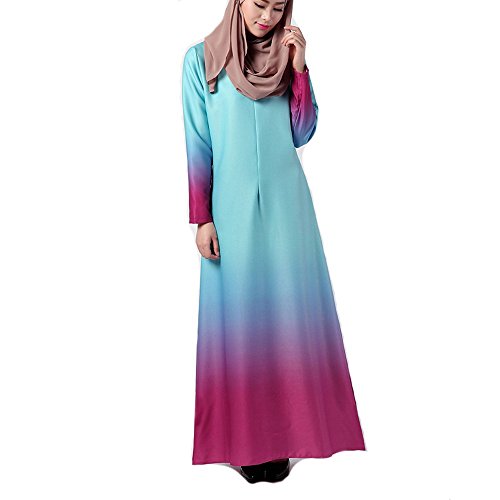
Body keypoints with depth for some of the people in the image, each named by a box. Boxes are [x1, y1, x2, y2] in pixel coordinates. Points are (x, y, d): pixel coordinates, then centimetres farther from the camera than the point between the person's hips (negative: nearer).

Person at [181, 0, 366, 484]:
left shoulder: (287, 55, 12)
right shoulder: (201, 58, 3)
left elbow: (302, 134, 6)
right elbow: (198, 144, -1)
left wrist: (299, 68, -2)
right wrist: (201, 218, -5)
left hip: (285, 205, 3)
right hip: (232, 207, -2)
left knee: (288, 310, 4)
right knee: (239, 311, 2)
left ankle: (285, 429, 19)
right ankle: (244, 438, 16)